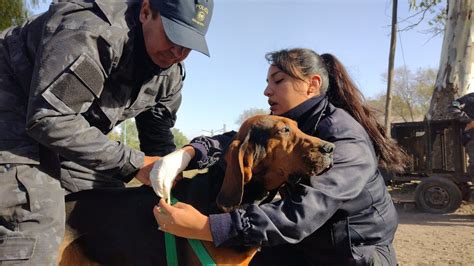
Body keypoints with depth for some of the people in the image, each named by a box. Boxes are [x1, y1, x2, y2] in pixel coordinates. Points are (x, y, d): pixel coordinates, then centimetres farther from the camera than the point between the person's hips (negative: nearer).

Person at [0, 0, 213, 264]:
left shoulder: (171, 73, -6)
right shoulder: (94, 31, -32)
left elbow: (158, 136, 4)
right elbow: (48, 119, -33)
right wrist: (132, 162, -30)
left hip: (71, 131, 8)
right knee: (36, 223, -23)